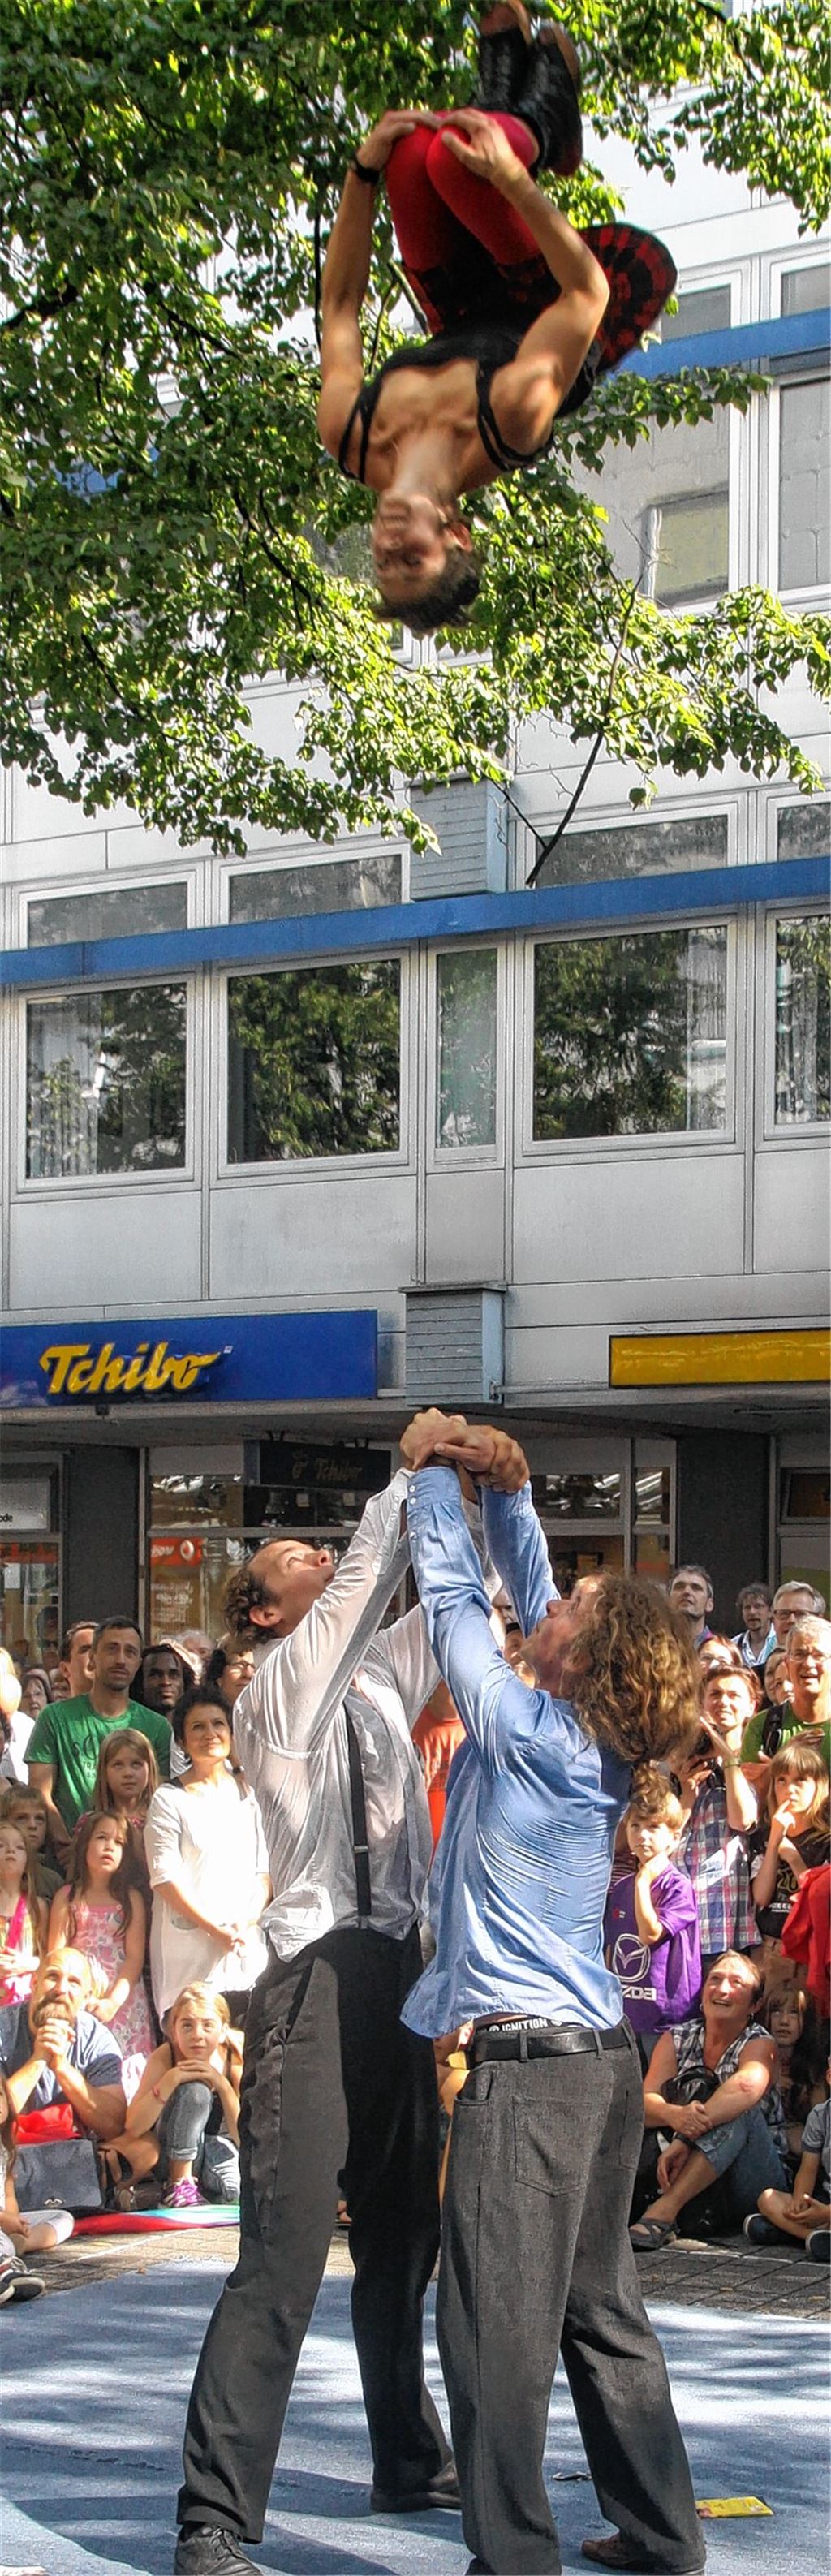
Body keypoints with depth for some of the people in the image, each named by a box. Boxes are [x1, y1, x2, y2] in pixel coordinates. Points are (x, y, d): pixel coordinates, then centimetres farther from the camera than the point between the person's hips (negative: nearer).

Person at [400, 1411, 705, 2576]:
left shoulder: (529, 1732, -13)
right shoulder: (600, 1746, 8)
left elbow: (454, 1595, -4)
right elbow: (530, 1594, 18)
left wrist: (436, 1474, 6)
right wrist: (510, 1492, 16)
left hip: (527, 2061, -9)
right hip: (601, 2054, 9)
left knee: (499, 2321, -4)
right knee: (600, 2308, 16)